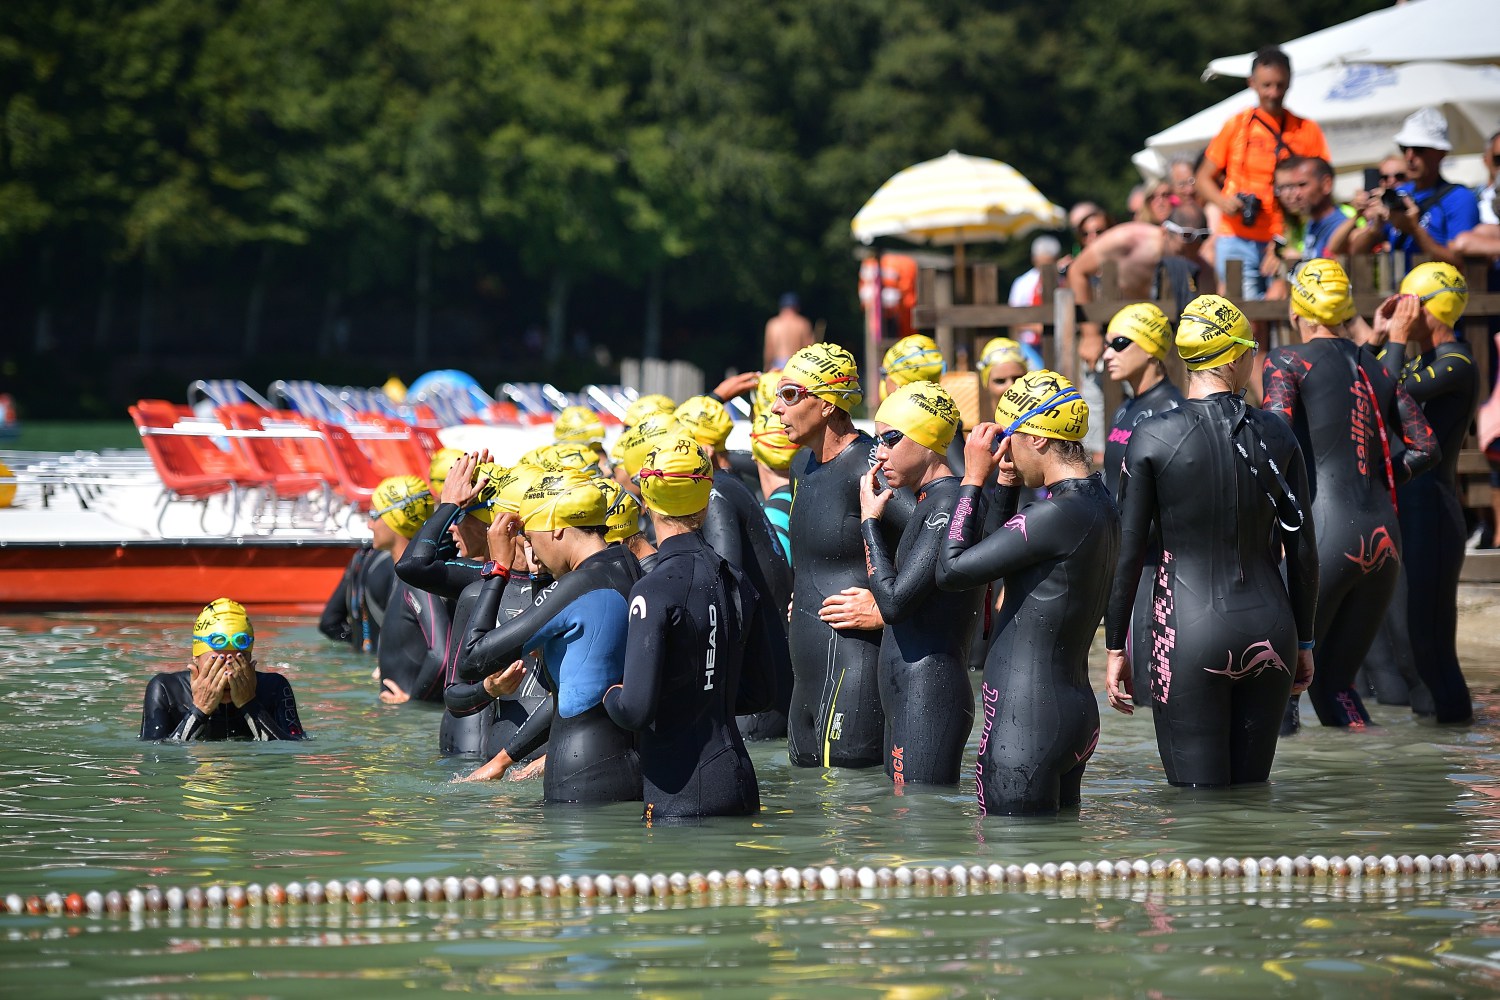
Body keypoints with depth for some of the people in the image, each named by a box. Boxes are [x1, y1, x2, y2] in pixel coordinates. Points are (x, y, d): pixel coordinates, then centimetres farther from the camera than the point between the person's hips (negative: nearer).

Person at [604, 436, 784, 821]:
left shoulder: (655, 590, -13)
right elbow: (758, 695, 16)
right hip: (739, 784, 7)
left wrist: (609, 694, 3)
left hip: (680, 795, -7)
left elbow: (637, 710, -19)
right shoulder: (736, 581, 8)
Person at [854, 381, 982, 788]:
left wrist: (870, 520, -7)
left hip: (929, 699, -10)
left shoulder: (950, 504, -13)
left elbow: (895, 602, -19)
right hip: (908, 699, 10)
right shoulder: (929, 503, 18)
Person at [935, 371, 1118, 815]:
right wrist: (1006, 485, 14)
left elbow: (951, 570, -16)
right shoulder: (1099, 506, 12)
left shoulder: (1058, 515, -19)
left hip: (1025, 722, -10)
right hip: (1077, 708, 10)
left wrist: (973, 480, -7)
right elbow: (997, 558, 24)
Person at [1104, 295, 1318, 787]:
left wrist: (1115, 646, 3)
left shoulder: (1152, 437, -7)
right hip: (1269, 629, 4)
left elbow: (1128, 552, -5)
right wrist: (1303, 640, 17)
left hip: (1190, 634, -4)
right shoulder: (1276, 434, 2)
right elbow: (1301, 549, 6)